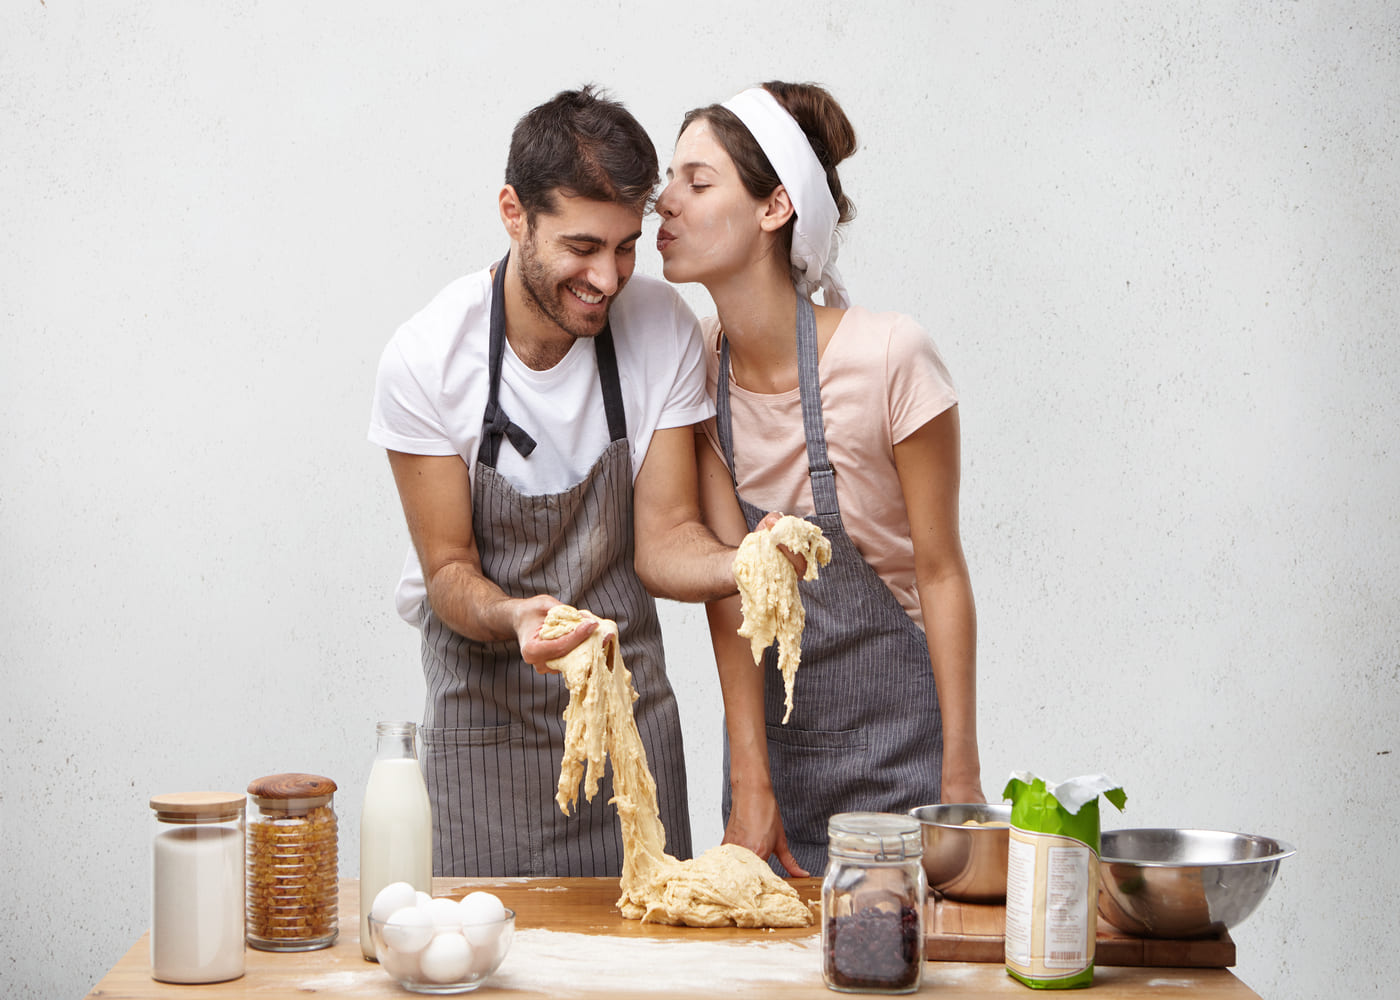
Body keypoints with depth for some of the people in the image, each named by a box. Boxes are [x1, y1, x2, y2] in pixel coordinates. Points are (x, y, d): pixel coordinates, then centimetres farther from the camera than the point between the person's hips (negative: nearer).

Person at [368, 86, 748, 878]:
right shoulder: (426, 360, -17)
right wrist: (513, 618, -33)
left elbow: (663, 542, -8)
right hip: (485, 703, -2)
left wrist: (744, 565, -30)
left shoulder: (663, 329, -11)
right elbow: (449, 572, -10)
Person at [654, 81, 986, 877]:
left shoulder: (889, 358, -19)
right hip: (769, 729, 4)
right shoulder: (695, 365, -6)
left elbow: (940, 572, -12)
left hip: (895, 740, -4)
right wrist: (750, 785, -14)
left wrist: (961, 779, -11)